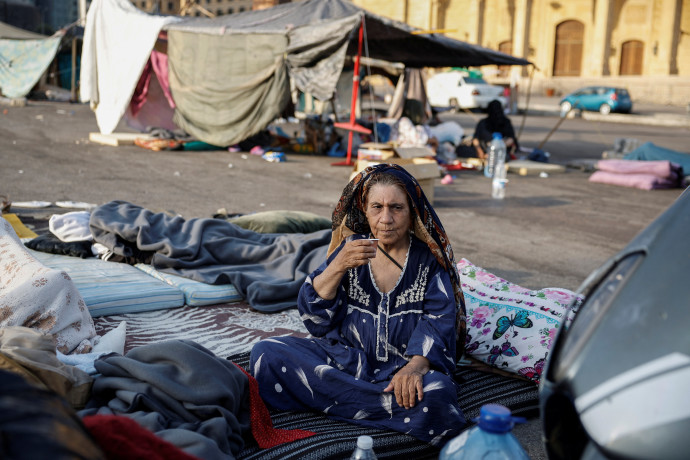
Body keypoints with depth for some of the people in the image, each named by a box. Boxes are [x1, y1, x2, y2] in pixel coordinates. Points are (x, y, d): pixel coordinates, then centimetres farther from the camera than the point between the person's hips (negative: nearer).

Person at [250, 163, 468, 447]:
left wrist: (416, 365, -27)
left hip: (403, 363, -2)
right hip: (346, 356, 3)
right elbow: (313, 317, 0)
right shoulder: (350, 248, 7)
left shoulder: (429, 258, 3)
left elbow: (441, 319, -8)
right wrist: (338, 267, -17)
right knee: (266, 353, -20)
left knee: (435, 394, -37)